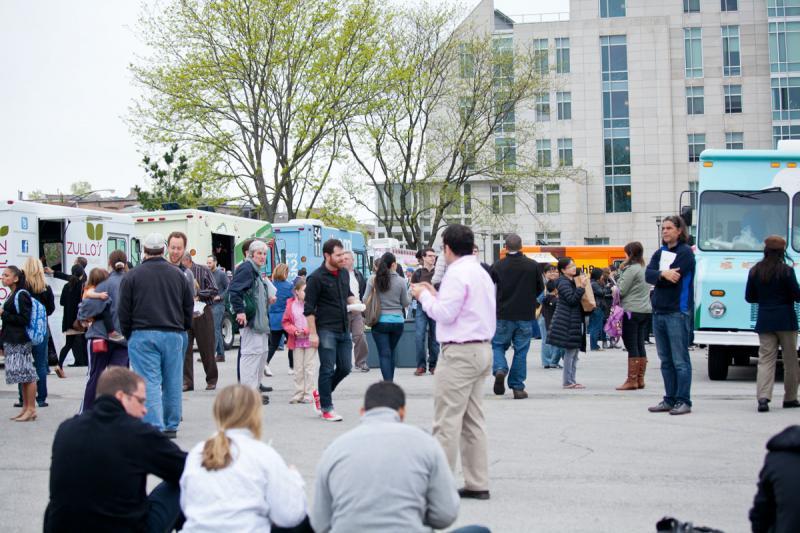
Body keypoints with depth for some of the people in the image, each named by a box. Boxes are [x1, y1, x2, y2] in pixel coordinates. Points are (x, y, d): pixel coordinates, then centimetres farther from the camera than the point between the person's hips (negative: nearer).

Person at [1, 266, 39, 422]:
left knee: (26, 375, -6)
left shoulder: (21, 295, -12)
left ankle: (31, 409, -3)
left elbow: (24, 319, -18)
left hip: (21, 341, -9)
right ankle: (25, 407, 17)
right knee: (22, 375, 12)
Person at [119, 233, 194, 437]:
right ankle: (171, 426, 16)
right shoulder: (178, 275, 9)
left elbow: (123, 312, 0)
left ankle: (155, 427, -13)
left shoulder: (132, 276, -1)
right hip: (174, 335, 3)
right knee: (172, 382, 9)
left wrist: (128, 335, 12)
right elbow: (189, 306, 12)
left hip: (143, 335, -3)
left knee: (150, 382, -5)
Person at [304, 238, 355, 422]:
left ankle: (320, 393, 29)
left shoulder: (344, 273, 10)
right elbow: (309, 308, -9)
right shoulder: (316, 278, -10)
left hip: (344, 329, 7)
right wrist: (312, 333, -14)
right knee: (328, 369, -3)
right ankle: (326, 408, 7)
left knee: (345, 367, 8)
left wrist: (353, 301, 2)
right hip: (326, 330, -7)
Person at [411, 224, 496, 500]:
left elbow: (445, 314, -17)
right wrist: (436, 294, 18)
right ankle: (477, 484, 15)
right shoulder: (481, 272, 17)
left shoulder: (457, 273, -13)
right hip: (482, 350, 10)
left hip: (460, 352, -10)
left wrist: (424, 295, -2)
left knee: (447, 420, -6)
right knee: (473, 419, 12)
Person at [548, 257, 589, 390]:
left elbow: (578, 299, 23)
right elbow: (572, 300, -21)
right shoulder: (563, 283, -12)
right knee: (570, 351, -8)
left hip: (575, 320, 10)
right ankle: (567, 381, -4)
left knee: (574, 351, 10)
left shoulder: (573, 281, 16)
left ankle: (572, 380, 14)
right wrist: (581, 287, -23)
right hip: (567, 321, -10)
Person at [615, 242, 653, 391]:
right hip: (646, 311, 8)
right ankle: (640, 379, 12)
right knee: (640, 346, 10)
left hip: (632, 311, -8)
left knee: (632, 346, -6)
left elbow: (621, 291, -12)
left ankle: (632, 380, -6)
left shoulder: (631, 269, -13)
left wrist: (620, 273, 3)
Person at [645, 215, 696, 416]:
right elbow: (648, 275, 0)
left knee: (680, 360, -6)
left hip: (678, 312, -7)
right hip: (659, 312, 7)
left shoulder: (685, 252, -4)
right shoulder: (660, 252, 16)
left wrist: (657, 276, -2)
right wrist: (663, 274, -17)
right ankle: (670, 399, 16)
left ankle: (683, 401, -4)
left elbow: (674, 277, -16)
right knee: (666, 360, 10)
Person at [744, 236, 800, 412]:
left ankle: (763, 396, -16)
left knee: (765, 359, 1)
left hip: (764, 321, 3)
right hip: (785, 320, -3)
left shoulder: (755, 271, 2)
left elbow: (749, 297, 9)